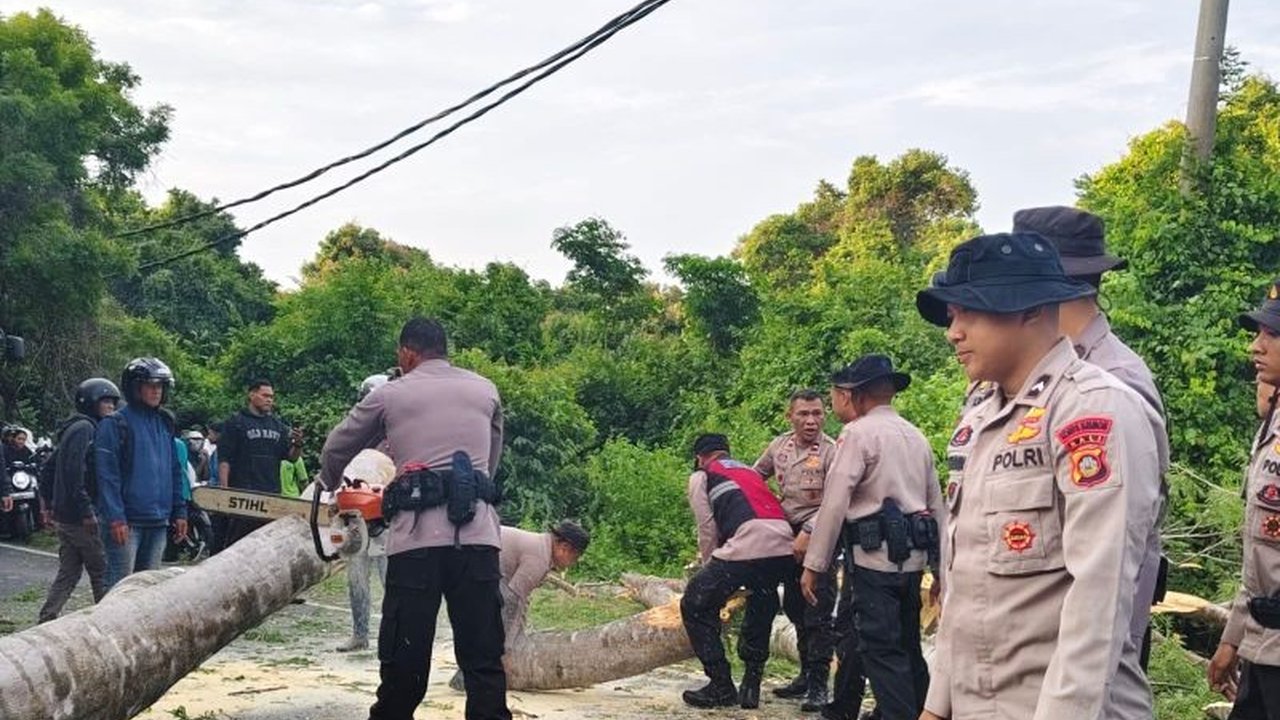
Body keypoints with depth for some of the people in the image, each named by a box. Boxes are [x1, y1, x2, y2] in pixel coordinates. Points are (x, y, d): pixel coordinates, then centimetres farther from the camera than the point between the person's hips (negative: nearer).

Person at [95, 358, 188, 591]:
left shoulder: (165, 424, 15)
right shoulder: (115, 423, -6)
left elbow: (175, 471, 18)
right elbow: (107, 475, -13)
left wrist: (179, 511, 12)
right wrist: (115, 517, -20)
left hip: (158, 521, 7)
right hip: (127, 520, -7)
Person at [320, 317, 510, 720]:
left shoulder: (390, 395, 11)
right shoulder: (485, 391, 17)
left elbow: (335, 450, 24)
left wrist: (331, 488, 44)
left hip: (416, 537, -2)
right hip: (478, 536, 2)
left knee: (404, 658, 7)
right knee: (484, 658, 4)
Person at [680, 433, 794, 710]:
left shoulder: (701, 476, 18)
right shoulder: (749, 471, 37)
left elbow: (707, 530, 9)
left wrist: (710, 570, 23)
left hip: (748, 546, -6)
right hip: (785, 546, 6)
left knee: (696, 606, 10)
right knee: (761, 607, 29)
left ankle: (721, 687, 10)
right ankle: (751, 685, 25)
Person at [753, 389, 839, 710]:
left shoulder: (831, 451, -14)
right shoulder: (779, 445, 6)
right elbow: (754, 477, 21)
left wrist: (808, 533, -25)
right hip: (789, 537, 7)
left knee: (817, 614, -6)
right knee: (795, 609, 14)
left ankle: (819, 684, 0)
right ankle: (806, 674, 26)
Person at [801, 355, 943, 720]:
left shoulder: (859, 432, -7)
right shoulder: (915, 436, 16)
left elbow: (834, 504, -13)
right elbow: (936, 505, 17)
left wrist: (814, 565, -10)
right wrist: (942, 566, 21)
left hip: (875, 555, -8)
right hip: (912, 555, 8)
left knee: (882, 649, -5)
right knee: (907, 645, 15)